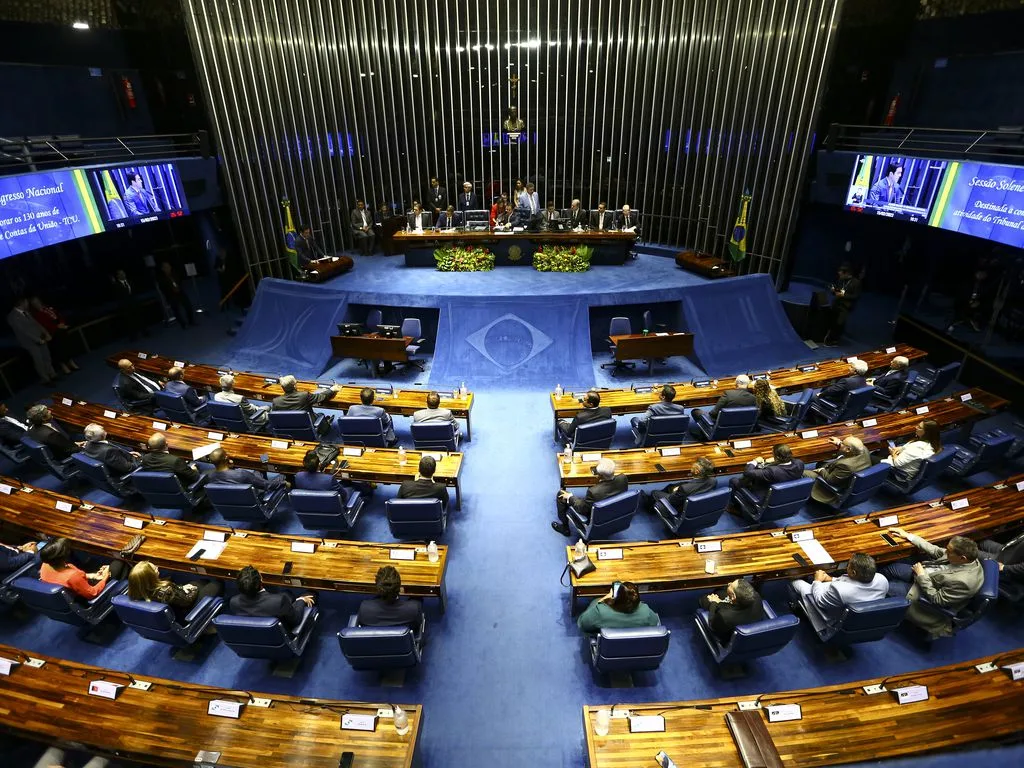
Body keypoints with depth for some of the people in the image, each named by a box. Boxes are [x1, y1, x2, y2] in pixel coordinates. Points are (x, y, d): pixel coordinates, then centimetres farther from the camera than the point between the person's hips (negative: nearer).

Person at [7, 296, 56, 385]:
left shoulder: (25, 312, 9)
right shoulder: (12, 317, -15)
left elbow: (35, 323, 13)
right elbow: (23, 330, -19)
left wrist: (46, 333, 0)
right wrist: (38, 340, -19)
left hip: (39, 338, 7)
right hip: (29, 342, -7)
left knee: (47, 358, 11)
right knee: (39, 361, -2)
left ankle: (52, 375, 24)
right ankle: (46, 380, 9)